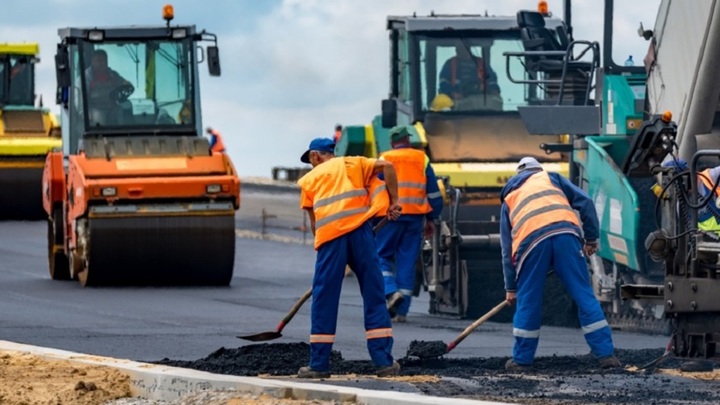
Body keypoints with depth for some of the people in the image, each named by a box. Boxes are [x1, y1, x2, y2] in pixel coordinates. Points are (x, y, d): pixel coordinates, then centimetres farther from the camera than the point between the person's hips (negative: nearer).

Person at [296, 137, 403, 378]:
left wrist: (320, 242, 28)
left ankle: (319, 364, 4)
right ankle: (384, 362, 3)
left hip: (329, 235, 0)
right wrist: (393, 202, 10)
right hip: (359, 231, 1)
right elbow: (387, 166, 6)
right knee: (374, 297, 5)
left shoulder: (309, 179, 20)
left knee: (324, 301, 5)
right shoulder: (352, 164, 20)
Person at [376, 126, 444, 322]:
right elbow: (434, 193, 10)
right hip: (415, 217, 3)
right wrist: (431, 219, 18)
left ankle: (391, 291, -17)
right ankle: (401, 311, 4)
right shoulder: (422, 159, 10)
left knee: (382, 256, 8)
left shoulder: (384, 160, 1)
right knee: (407, 261, 6)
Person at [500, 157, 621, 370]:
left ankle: (521, 359, 19)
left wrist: (511, 287, 35)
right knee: (584, 296, 4)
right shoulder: (551, 178, 30)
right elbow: (585, 202, 15)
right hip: (565, 233, 0)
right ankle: (605, 354, 1)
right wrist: (591, 238, 20)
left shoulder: (509, 199, 33)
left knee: (527, 301, 13)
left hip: (531, 241, 0)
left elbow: (507, 250, 32)